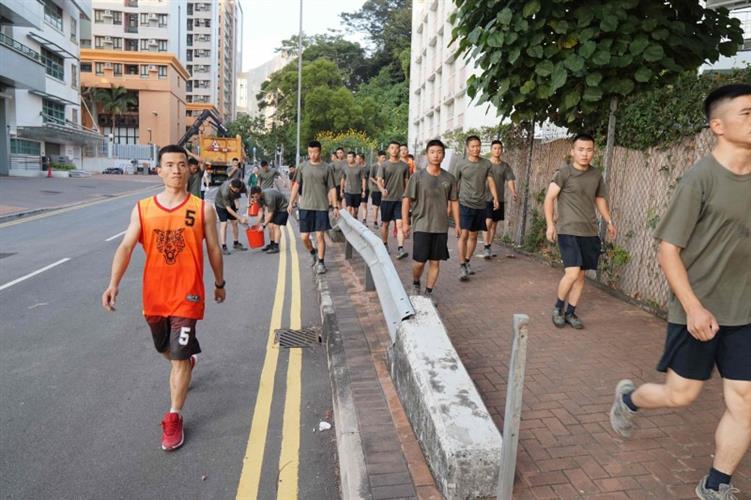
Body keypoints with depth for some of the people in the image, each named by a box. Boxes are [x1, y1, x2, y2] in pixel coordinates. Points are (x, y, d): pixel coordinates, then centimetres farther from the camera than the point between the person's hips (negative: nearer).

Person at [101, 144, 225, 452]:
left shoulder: (203, 209, -7)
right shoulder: (142, 209, -2)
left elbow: (213, 249, 2)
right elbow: (126, 247, -9)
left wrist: (219, 284, 11)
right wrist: (114, 283, -22)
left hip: (187, 295, -3)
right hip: (154, 295, 3)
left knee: (178, 357, -2)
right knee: (166, 350, 23)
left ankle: (174, 418, 13)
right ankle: (188, 360, 58)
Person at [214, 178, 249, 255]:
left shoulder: (241, 185, -28)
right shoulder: (225, 192, -41)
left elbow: (246, 192, -7)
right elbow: (228, 208, -33)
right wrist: (240, 218, -32)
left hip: (231, 202, 6)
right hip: (221, 204, -6)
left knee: (234, 222, 7)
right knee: (223, 224, -13)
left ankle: (236, 243, 20)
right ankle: (223, 247, -12)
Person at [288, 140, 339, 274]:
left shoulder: (327, 168, 0)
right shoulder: (303, 167, 5)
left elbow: (332, 188, 2)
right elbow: (296, 185, 9)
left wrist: (335, 206, -3)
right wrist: (291, 203, 5)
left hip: (322, 207, -2)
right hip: (305, 207, 2)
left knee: (320, 236, -1)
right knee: (304, 237, 3)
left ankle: (320, 262, 14)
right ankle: (313, 253, 32)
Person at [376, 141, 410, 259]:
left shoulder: (404, 166, 7)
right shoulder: (384, 165, 2)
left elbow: (406, 182, 13)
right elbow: (379, 180, -7)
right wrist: (382, 189, -27)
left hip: (400, 199, 0)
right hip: (387, 199, 0)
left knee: (399, 224, -10)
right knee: (385, 223, 11)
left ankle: (400, 249, -16)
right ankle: (385, 245, 29)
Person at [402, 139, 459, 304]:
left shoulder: (449, 178, 4)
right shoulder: (418, 177, -4)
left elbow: (454, 202, 10)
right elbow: (407, 199, -2)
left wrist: (457, 223, 7)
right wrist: (405, 222, -6)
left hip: (441, 227, 3)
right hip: (421, 226, -3)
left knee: (435, 262, 6)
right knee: (419, 261, -2)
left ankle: (429, 293, 21)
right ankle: (415, 284, 27)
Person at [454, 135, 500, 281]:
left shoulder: (486, 164, 6)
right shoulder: (461, 164, -1)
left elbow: (490, 181, 6)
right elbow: (455, 184, 5)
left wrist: (495, 198, -7)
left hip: (480, 205, 3)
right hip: (465, 204, -3)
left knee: (473, 236, 11)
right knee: (464, 235, -9)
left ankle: (467, 262, 26)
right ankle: (462, 266, -4)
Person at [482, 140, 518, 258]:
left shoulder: (505, 166, 6)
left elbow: (510, 180, -1)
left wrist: (513, 193, -18)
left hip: (499, 199, 3)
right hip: (487, 198, -3)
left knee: (494, 224, 10)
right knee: (488, 222, -14)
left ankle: (490, 247, 21)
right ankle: (486, 248, -10)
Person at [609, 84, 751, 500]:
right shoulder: (700, 178, -14)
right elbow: (668, 251, -14)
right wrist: (694, 308, -19)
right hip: (697, 311, -5)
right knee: (680, 396, 6)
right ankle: (627, 398, 38)